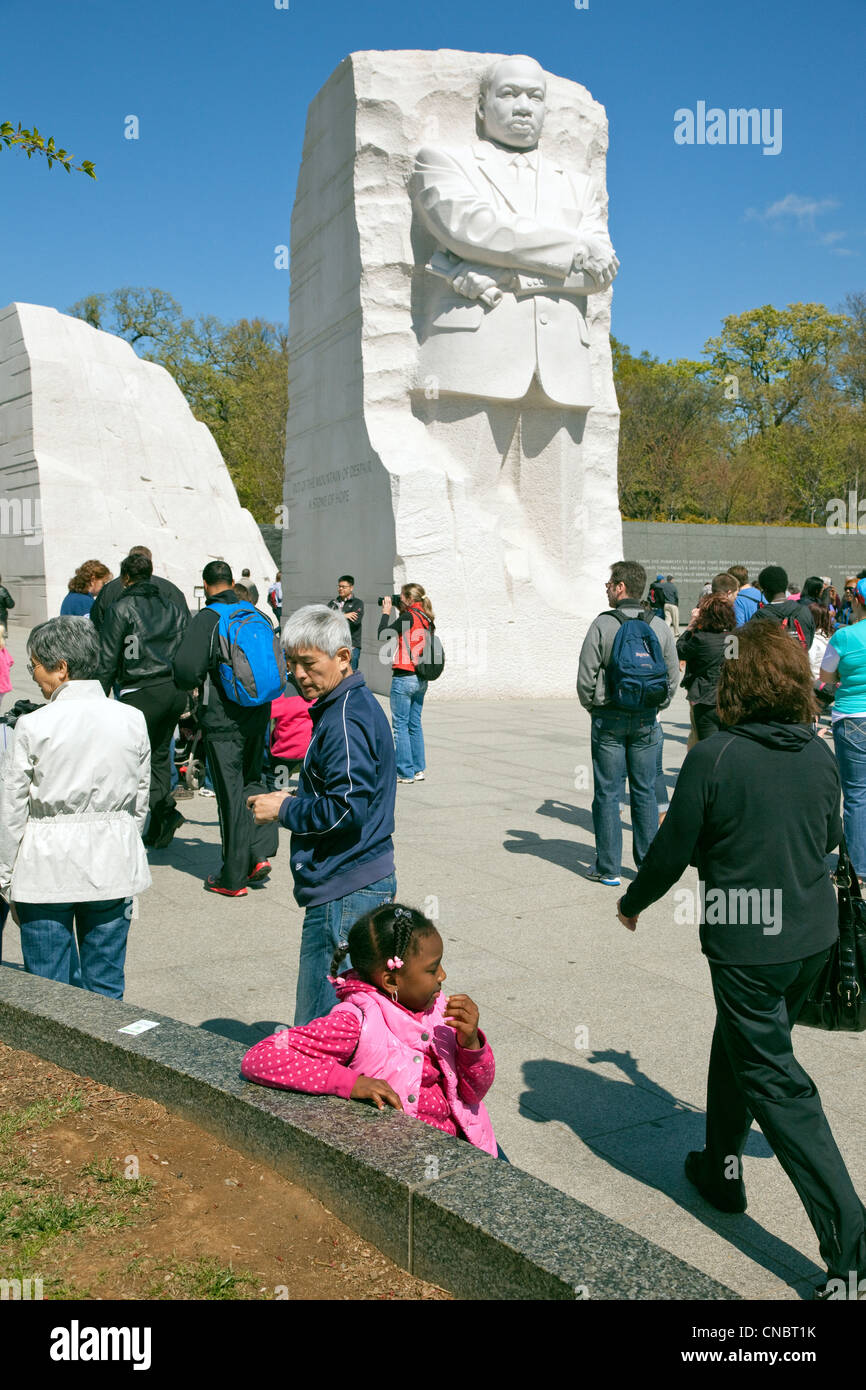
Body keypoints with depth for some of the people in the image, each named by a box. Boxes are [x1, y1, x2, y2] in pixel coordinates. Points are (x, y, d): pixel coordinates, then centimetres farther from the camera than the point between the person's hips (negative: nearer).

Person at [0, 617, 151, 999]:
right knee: (107, 990, 12)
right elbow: (140, 801, 7)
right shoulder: (132, 720, -1)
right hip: (113, 867, 3)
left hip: (46, 869, -3)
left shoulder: (34, 725, -11)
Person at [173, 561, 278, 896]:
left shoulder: (205, 619, -11)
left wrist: (193, 684, 2)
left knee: (230, 793, 1)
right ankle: (261, 851, 9)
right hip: (258, 715, 5)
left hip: (222, 720, -5)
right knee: (252, 781, 21)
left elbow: (186, 668, -20)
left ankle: (233, 878, 9)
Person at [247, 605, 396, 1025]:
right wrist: (296, 800, 14)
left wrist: (284, 810, -10)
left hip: (344, 892, -11)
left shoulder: (345, 720, -17)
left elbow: (347, 810, -22)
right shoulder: (358, 704, 15)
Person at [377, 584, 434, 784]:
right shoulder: (425, 619, 10)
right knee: (415, 724, 14)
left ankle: (405, 772, 0)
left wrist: (386, 612, 5)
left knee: (400, 725, -1)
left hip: (404, 677, -8)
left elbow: (383, 634, -7)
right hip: (421, 678, 8)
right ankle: (419, 769, 17)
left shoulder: (408, 617, -13)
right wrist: (396, 611, 15)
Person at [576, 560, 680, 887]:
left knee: (607, 793, 4)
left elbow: (586, 676, -9)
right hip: (647, 720, 3)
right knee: (645, 792, 11)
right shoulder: (660, 626, 1)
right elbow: (673, 676, 6)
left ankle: (608, 868, 8)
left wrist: (592, 707, 7)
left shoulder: (603, 624, -10)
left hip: (609, 720, -3)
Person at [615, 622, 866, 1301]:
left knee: (775, 1080, 2)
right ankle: (722, 1167, 42)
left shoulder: (713, 758, -18)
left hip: (746, 945, -6)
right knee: (739, 1046, 25)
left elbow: (673, 851, -11)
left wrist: (634, 901, 8)